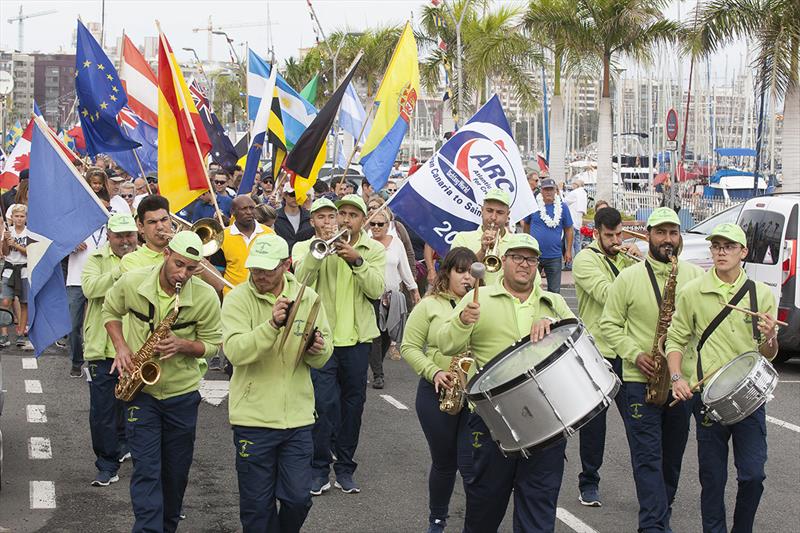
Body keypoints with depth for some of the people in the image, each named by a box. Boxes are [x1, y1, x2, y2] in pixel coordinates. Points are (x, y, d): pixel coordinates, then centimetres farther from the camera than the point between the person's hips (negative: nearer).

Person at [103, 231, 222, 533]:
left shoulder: (206, 297, -15)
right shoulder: (132, 282, -13)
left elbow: (212, 343, -4)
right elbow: (110, 311, 7)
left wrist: (183, 345, -24)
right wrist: (120, 346, -9)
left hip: (182, 394, 1)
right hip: (140, 390, -1)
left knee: (176, 471, 14)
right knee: (146, 470, -8)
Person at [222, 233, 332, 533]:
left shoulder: (307, 298, 3)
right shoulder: (238, 298, -7)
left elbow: (321, 359, 4)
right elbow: (235, 350, -21)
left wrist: (318, 348, -19)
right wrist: (272, 324, -33)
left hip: (298, 418, 2)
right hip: (253, 418, -2)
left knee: (298, 499, 5)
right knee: (257, 505, 6)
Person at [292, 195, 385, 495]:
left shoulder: (374, 250, 5)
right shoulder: (309, 247, 0)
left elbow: (376, 290, -9)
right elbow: (301, 281, -17)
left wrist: (356, 260, -22)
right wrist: (320, 245, -26)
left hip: (357, 336, 3)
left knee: (353, 403, 10)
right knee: (323, 402, -8)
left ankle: (345, 468, 22)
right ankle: (320, 468, 4)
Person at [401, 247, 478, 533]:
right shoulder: (429, 305, 1)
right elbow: (409, 347, -1)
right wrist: (434, 372, -15)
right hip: (438, 392, 0)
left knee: (472, 463, -6)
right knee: (444, 462, 12)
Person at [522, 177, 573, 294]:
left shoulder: (562, 207, 0)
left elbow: (568, 230, 5)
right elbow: (526, 225, 11)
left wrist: (568, 251, 1)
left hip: (554, 256, 0)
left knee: (554, 290, 9)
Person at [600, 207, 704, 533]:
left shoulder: (695, 276, 5)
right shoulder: (629, 278, -2)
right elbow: (609, 325, 0)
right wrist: (635, 355, -13)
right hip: (640, 380, -3)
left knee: (672, 456, 15)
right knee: (648, 457, -7)